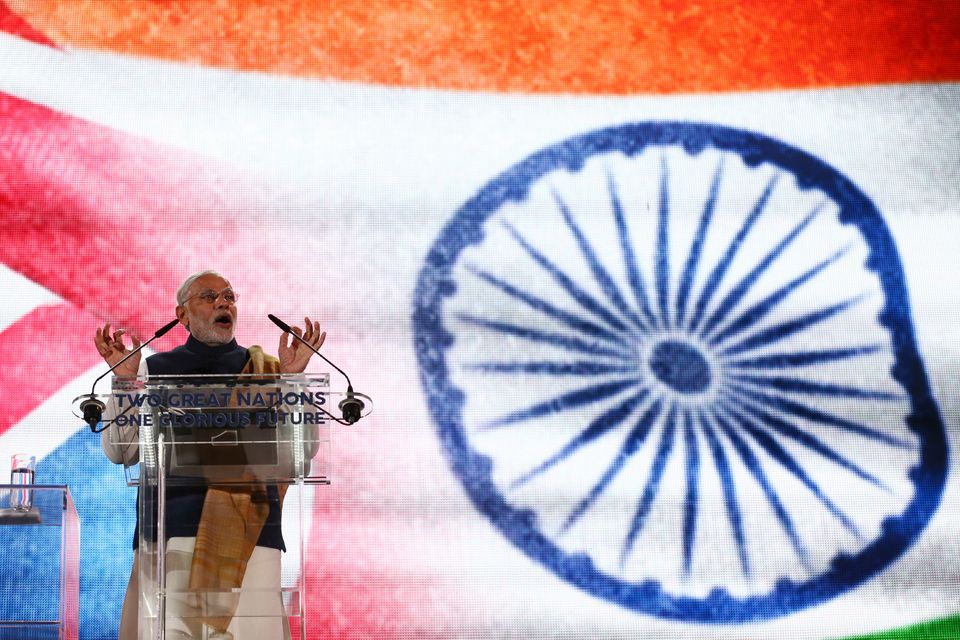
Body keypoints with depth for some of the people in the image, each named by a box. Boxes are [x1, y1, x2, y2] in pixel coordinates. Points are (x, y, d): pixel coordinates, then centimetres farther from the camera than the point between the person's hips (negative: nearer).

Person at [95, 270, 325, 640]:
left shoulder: (266, 369, 14)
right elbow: (121, 452, 8)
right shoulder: (154, 370, 14)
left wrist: (292, 380, -4)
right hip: (171, 529, 0)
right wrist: (124, 381, -2)